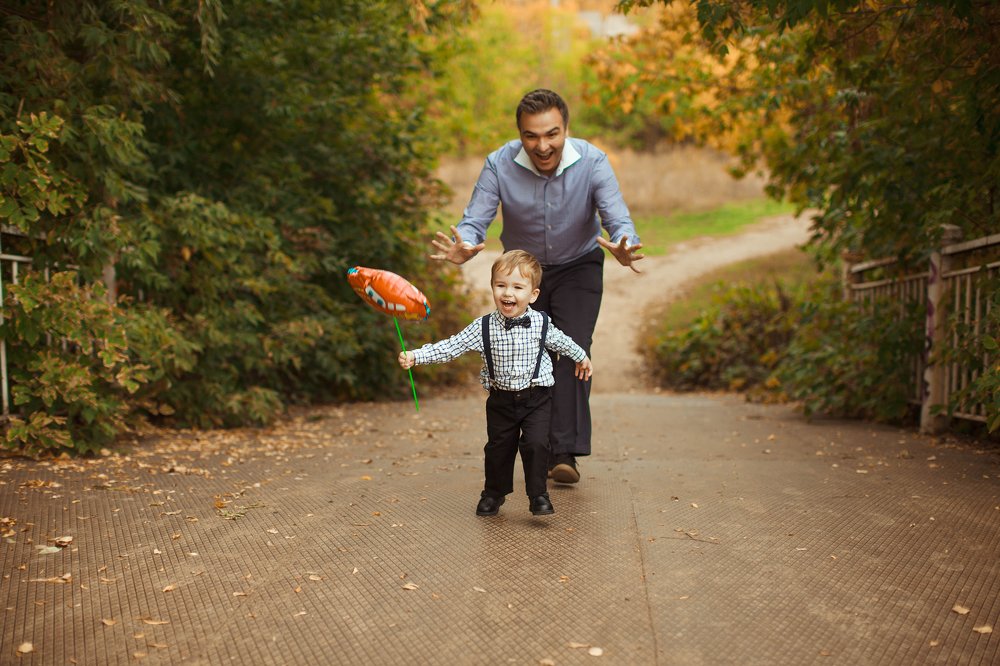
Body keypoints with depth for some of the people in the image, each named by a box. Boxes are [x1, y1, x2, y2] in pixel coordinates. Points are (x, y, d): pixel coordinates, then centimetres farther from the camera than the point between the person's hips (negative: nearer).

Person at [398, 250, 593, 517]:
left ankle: (538, 494, 5)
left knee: (536, 444, -13)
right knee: (498, 447, 12)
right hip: (501, 400, 1)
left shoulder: (541, 324, -9)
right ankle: (494, 493, 34)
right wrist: (414, 356, -25)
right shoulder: (484, 327, -12)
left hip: (536, 398, -1)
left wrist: (581, 358, 27)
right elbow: (450, 347, -14)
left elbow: (561, 342, 11)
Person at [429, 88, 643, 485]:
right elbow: (474, 220, -25)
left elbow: (619, 220, -29)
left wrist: (624, 249, -53)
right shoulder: (500, 164, -23)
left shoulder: (592, 162, -24)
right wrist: (463, 248, -49)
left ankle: (566, 453, -19)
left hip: (578, 267, -1)